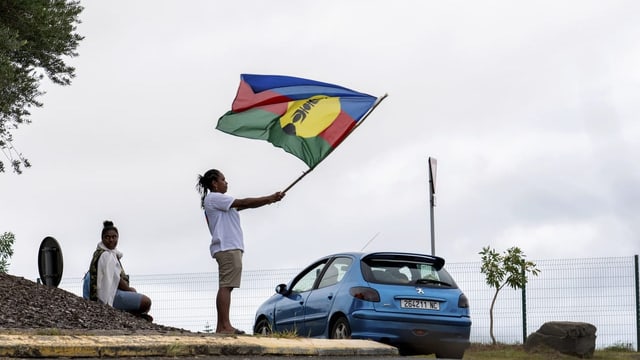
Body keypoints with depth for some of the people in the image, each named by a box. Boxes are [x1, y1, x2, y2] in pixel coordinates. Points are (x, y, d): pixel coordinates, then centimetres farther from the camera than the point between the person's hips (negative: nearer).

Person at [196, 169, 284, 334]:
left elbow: (240, 206, 20)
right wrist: (270, 198, -5)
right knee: (226, 286, -14)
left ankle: (221, 326, 1)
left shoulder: (218, 201, 26)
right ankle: (225, 325, -19)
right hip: (227, 247, -11)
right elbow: (243, 203, -10)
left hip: (230, 248, 11)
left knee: (226, 286, 5)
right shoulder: (214, 198, -5)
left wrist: (268, 200, 11)